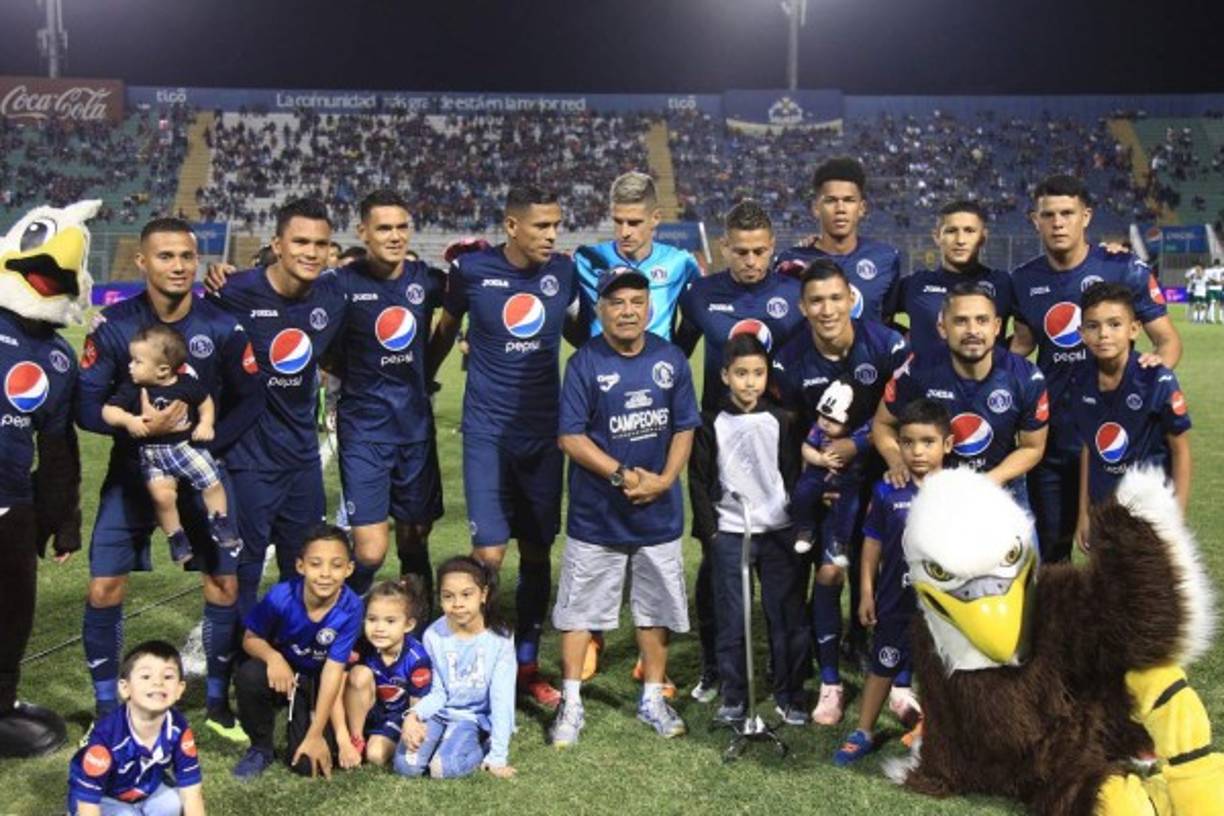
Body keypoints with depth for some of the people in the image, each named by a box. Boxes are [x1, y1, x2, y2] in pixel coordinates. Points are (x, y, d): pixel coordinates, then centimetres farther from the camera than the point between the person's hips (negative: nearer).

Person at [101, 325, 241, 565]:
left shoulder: (187, 385, -4)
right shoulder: (132, 390, -5)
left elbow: (206, 403, 12)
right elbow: (108, 410, -8)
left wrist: (206, 424, -5)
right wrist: (128, 420, -27)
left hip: (186, 445, 1)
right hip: (152, 454, -1)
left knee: (212, 481, -9)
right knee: (162, 494, -20)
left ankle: (221, 525, 14)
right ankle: (176, 538, 0)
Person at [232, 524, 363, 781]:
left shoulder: (351, 608, -28)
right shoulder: (281, 596, -27)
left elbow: (333, 670, -23)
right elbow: (251, 638, -10)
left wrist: (315, 734, -21)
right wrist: (273, 656, -34)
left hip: (317, 682, -1)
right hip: (282, 672, 1)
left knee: (308, 763, -16)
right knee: (249, 676, -34)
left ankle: (302, 726, 21)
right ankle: (260, 748, -6)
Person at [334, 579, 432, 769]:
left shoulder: (417, 659, -24)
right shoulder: (360, 648, -21)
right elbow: (336, 693, -23)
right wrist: (344, 742, -28)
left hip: (397, 717, -1)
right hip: (363, 711, 1)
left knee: (376, 755, -27)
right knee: (361, 674, -27)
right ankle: (356, 740, -12)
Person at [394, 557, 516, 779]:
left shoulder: (498, 639, -14)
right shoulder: (434, 635, -7)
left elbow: (502, 699, -14)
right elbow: (437, 692, 1)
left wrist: (498, 757, -16)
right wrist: (413, 715, -20)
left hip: (472, 717, -3)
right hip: (438, 713, 3)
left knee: (444, 767, -26)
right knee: (406, 764, -19)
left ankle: (481, 748, 4)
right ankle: (445, 740, 9)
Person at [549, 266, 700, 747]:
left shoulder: (670, 359, 1)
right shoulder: (585, 363, -9)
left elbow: (684, 427, 5)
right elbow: (570, 437, -12)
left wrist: (664, 479, -9)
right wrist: (622, 475, -19)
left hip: (659, 513, 3)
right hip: (595, 514, -3)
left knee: (657, 606, 13)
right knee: (579, 608, 4)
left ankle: (653, 698, 29)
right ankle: (571, 705, 17)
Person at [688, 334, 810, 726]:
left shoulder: (780, 421, 3)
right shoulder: (713, 423, 1)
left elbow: (793, 475, 5)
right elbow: (699, 480, 3)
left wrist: (800, 524, -1)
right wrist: (710, 529, -3)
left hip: (779, 531, 1)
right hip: (730, 533, -1)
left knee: (788, 616, 3)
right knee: (732, 619, 4)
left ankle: (790, 694, 16)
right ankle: (733, 696, 15)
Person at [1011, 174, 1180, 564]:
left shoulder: (1124, 269, -8)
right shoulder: (1025, 280, 3)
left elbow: (1167, 338, -4)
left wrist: (1160, 361, -26)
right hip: (1052, 438, 4)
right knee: (1049, 549, 16)